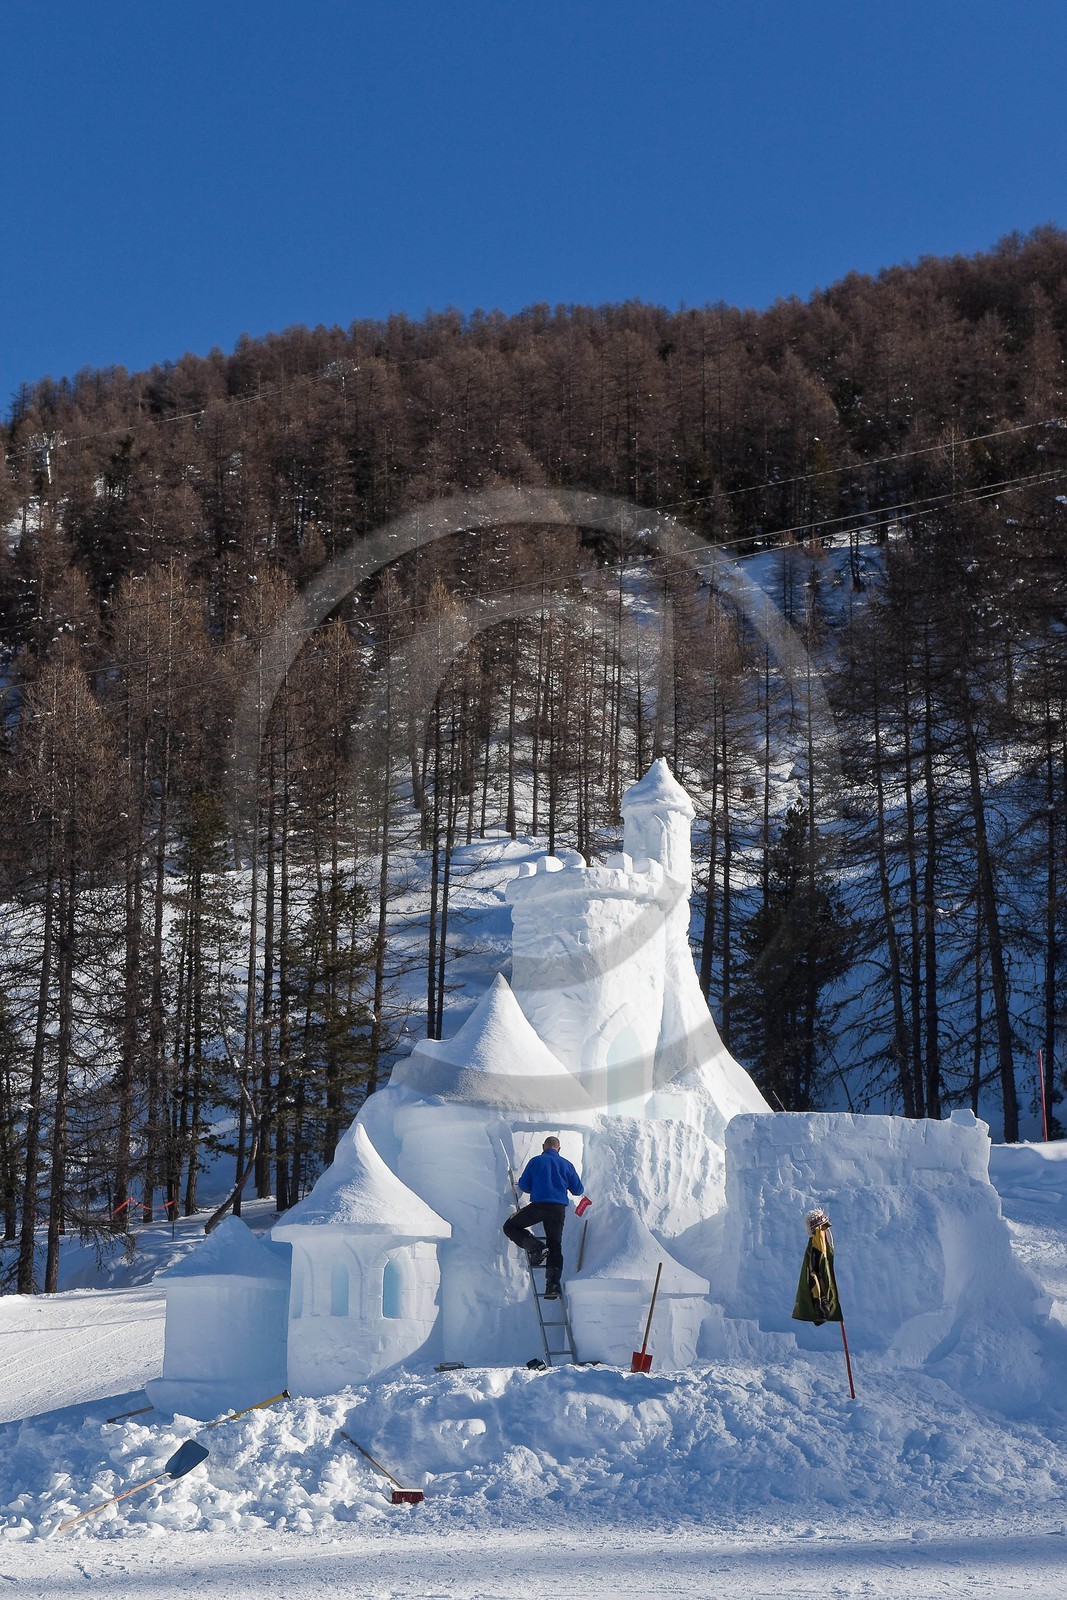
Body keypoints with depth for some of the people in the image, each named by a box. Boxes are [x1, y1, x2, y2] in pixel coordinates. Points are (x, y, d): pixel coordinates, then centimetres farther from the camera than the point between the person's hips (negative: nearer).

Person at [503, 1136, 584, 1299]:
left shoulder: (535, 1161, 8)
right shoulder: (566, 1164, 14)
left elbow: (523, 1186, 10)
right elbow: (578, 1190, 17)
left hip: (538, 1205, -3)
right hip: (559, 1209, 3)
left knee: (510, 1226, 13)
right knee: (555, 1246, 12)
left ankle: (536, 1247, -8)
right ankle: (553, 1286, 2)